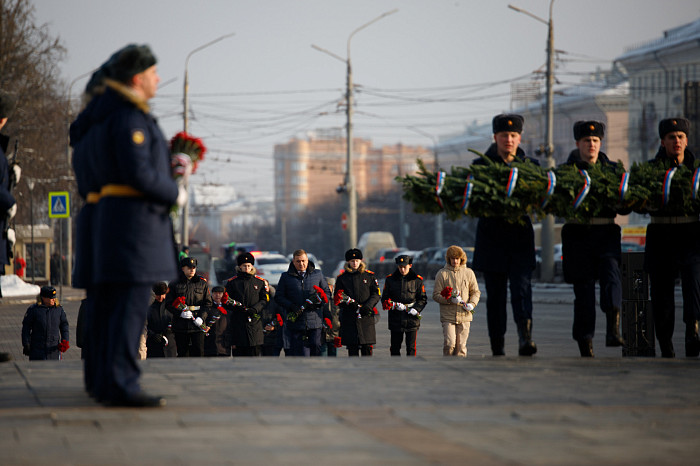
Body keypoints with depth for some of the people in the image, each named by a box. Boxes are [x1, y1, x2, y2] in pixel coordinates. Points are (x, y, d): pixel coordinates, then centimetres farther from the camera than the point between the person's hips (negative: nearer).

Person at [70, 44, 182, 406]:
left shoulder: (99, 113, 17)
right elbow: (138, 173, -21)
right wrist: (175, 194, -5)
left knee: (105, 301, 16)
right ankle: (121, 386, -18)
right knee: (131, 301, -13)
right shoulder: (129, 117, -14)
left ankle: (99, 378, 24)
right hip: (133, 213, -10)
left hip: (101, 213, 10)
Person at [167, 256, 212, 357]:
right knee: (182, 353, 6)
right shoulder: (175, 284, 3)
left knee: (199, 352, -6)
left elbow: (208, 303, 7)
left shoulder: (202, 283, 7)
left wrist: (201, 317, -9)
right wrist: (180, 313, -14)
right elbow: (168, 304, 2)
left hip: (198, 325, 0)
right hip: (180, 326, 0)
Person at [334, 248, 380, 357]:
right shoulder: (341, 278, 9)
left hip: (366, 316, 0)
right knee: (352, 347, 1)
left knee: (367, 346, -3)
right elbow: (337, 298, 6)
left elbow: (376, 294, 4)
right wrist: (349, 303, -14)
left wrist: (368, 306, -14)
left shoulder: (369, 276, 9)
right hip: (349, 318, 0)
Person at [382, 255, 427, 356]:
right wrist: (395, 305, -13)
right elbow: (384, 298, 6)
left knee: (411, 348, -2)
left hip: (412, 318, -1)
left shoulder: (417, 280, 2)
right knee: (395, 347, 9)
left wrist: (416, 309, -12)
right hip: (395, 318, 2)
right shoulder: (390, 279, 4)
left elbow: (423, 299, 6)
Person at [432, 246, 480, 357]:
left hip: (464, 315, 2)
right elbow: (436, 295, 1)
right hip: (447, 316, -2)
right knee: (449, 343, -13)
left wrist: (472, 304, -7)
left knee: (461, 346, 1)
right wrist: (450, 300, -16)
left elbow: (475, 292, 14)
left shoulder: (468, 273, 8)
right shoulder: (442, 274, 2)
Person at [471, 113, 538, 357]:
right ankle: (497, 348, 9)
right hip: (492, 238, 0)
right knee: (495, 294, 3)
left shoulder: (530, 165, 9)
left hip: (521, 236, 0)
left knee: (522, 287, -15)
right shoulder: (481, 165, 4)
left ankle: (525, 337, -29)